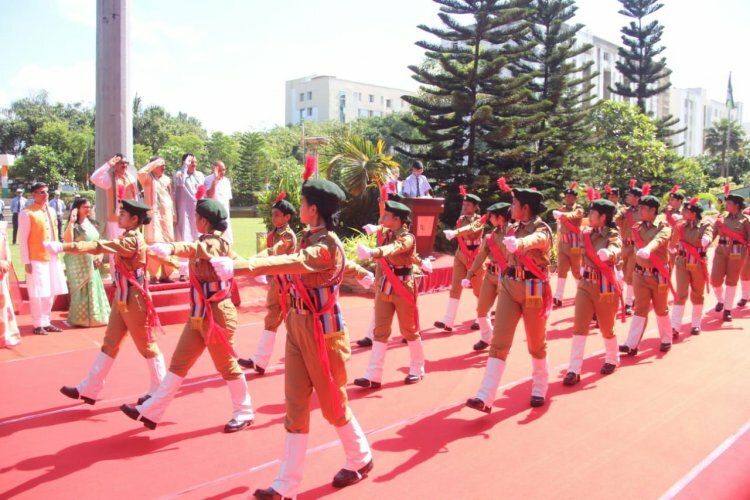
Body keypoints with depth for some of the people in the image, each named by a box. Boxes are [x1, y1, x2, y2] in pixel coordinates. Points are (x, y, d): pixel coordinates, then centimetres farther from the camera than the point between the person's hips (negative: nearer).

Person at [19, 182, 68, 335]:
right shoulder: (27, 213, -9)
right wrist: (26, 261, -13)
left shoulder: (51, 211, 12)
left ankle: (46, 322, 22)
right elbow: (23, 239, -10)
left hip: (52, 258, 7)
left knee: (51, 291, 11)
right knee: (37, 293, -2)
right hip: (36, 259, -7)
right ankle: (38, 324, 9)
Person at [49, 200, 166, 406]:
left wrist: (64, 247, -34)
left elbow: (99, 247, -31)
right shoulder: (128, 238, 10)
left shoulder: (132, 241, -22)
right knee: (110, 344, 12)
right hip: (122, 299, 9)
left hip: (134, 301, -9)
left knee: (147, 346, 4)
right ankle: (88, 389, 18)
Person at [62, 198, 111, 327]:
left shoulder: (90, 223, 10)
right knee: (82, 290, -2)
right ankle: (81, 318, 7)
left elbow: (96, 241, 17)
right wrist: (71, 222, -31)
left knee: (93, 289, 11)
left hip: (91, 262, 7)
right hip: (79, 263, -7)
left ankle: (93, 316, 21)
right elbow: (68, 241, -28)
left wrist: (99, 256, 2)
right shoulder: (74, 225, -12)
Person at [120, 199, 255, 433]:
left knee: (227, 365, 4)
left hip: (216, 314, -9)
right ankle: (150, 412, 13)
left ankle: (244, 413, 20)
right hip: (198, 314, 9)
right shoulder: (205, 242, 12)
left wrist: (170, 248, -54)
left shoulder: (216, 243, -19)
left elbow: (194, 249, -40)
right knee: (178, 363, 9)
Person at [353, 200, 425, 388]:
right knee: (380, 331, 2)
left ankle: (417, 369, 25)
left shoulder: (408, 238, -16)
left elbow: (394, 249, -39)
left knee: (409, 330, 7)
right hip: (384, 288, 6)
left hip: (403, 289, -6)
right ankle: (373, 375, 2)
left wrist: (372, 252, -56)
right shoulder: (384, 234, 6)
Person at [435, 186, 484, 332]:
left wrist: (454, 232, -47)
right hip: (460, 255, 6)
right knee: (455, 288, -2)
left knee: (479, 289, 5)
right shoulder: (461, 219, 8)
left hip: (474, 256, -5)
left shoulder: (479, 220, -11)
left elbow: (471, 229, -33)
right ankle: (448, 322, -6)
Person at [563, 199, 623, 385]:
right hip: (585, 284, 5)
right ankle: (574, 370, -4)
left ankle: (612, 360, 38)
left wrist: (607, 254, -58)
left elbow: (614, 252, -36)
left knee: (606, 328, 12)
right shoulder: (587, 233, 3)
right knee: (579, 327, -4)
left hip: (605, 286, -5)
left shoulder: (613, 235, -14)